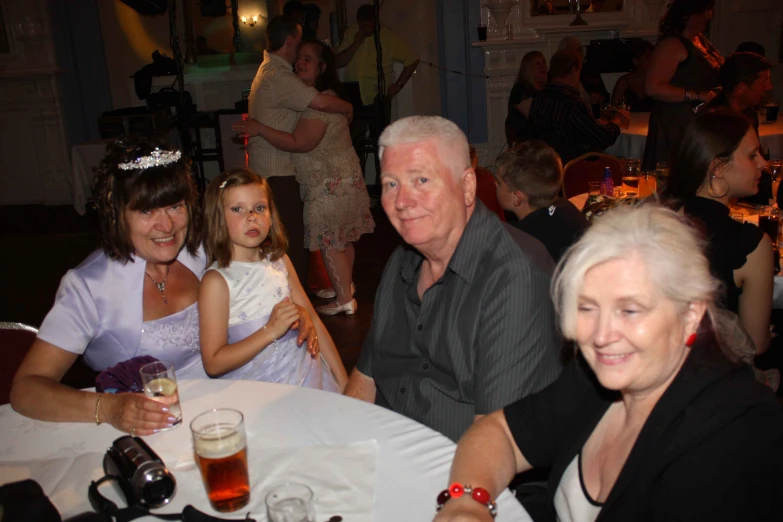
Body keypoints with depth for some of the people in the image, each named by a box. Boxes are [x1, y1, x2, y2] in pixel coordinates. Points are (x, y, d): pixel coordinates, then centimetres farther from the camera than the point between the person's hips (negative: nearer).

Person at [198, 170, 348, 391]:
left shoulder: (280, 261, 10)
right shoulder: (217, 281, -8)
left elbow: (313, 321, 14)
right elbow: (213, 364, -10)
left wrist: (344, 381, 10)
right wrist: (270, 331, -16)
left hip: (311, 380, 5)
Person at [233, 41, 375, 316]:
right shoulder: (323, 98, 12)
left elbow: (300, 143, -28)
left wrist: (259, 128, -25)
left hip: (331, 183, -10)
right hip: (342, 177, 10)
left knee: (329, 241, -1)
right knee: (341, 238, 20)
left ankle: (344, 299, 9)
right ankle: (345, 285, 34)